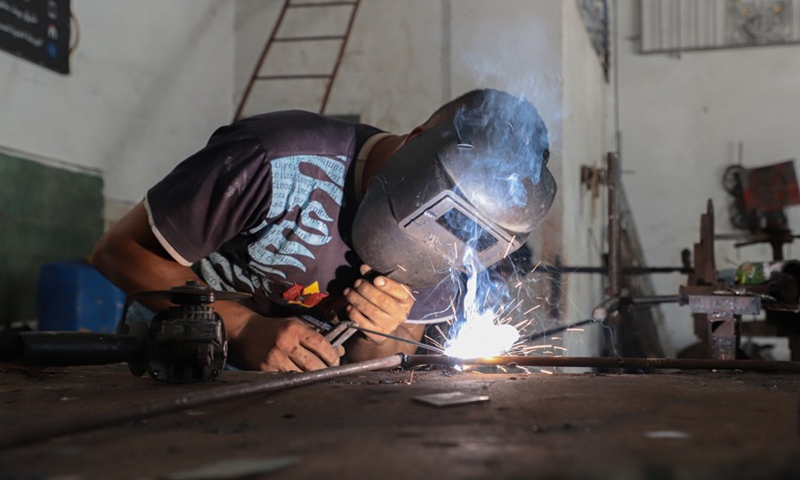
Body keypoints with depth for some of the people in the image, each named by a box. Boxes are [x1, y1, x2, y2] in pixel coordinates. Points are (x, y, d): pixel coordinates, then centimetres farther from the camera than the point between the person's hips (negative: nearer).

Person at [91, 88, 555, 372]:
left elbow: (396, 356, -2)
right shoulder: (275, 163, -29)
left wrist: (380, 336, -26)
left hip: (302, 373, 4)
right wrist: (246, 328, -32)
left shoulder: (442, 226, -12)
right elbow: (120, 250, -21)